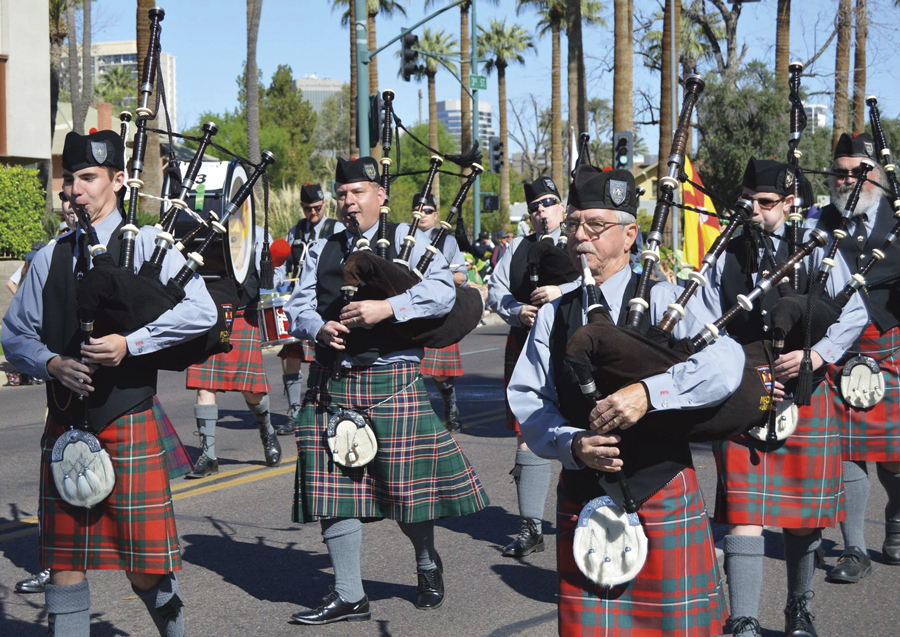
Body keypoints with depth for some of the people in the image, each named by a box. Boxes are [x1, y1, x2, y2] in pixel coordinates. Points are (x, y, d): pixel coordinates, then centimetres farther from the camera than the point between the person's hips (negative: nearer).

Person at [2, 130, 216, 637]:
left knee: (145, 569, 3)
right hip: (65, 427, 4)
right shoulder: (51, 257, 10)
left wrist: (130, 343, -21)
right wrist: (51, 363, -9)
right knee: (64, 561, 5)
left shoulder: (148, 245, -2)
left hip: (130, 427, -4)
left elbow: (201, 312, -14)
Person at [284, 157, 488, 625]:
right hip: (331, 383, 4)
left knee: (406, 484, 1)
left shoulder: (407, 239, 3)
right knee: (335, 486, 1)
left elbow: (442, 291, -11)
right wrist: (319, 328, -12)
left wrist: (388, 306, -23)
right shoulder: (322, 250, 15)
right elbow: (298, 307, 10)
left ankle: (428, 566, 31)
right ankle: (349, 596, 10)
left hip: (392, 380, -4)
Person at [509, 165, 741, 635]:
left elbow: (725, 364, -21)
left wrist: (648, 392, -34)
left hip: (660, 495, -3)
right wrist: (572, 443, -20)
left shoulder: (662, 300, -6)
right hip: (582, 499, 3)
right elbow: (527, 401, 0)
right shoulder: (554, 316, 6)